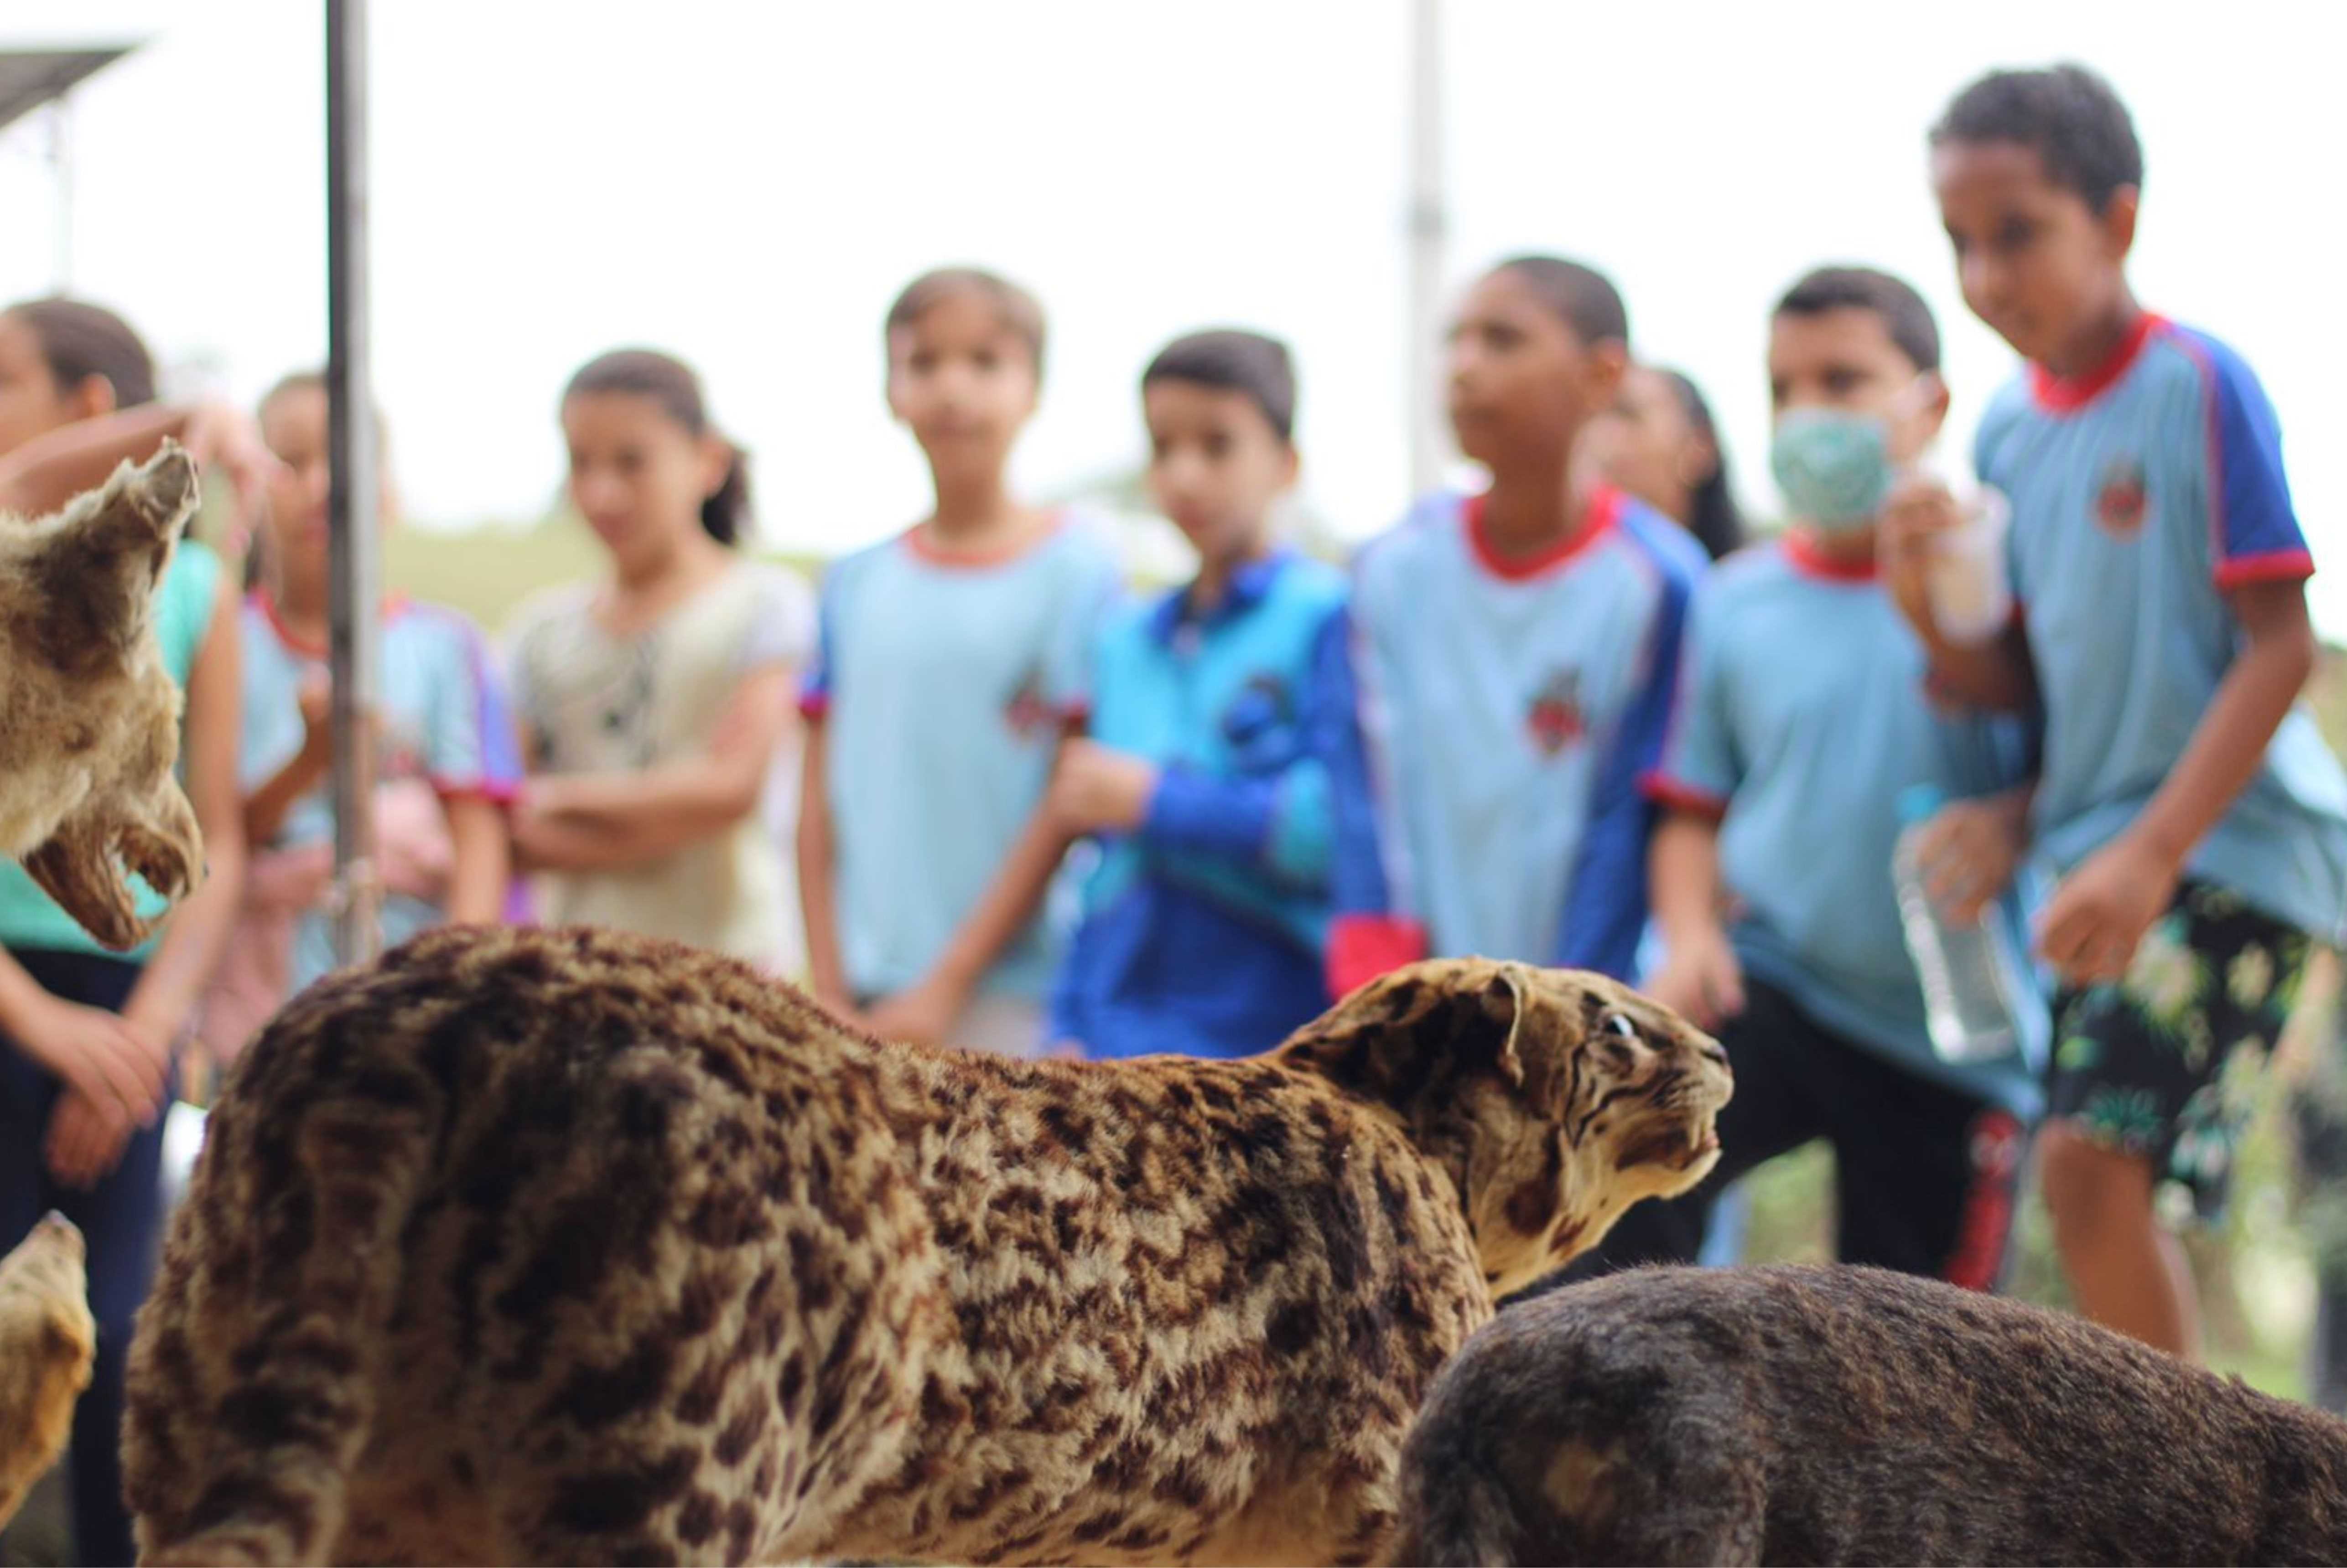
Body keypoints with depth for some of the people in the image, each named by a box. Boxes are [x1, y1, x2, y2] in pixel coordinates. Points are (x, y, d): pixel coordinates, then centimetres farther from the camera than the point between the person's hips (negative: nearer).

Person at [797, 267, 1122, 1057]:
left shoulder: (1074, 569, -1)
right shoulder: (855, 584, 12)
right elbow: (821, 802, 11)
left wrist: (949, 983, -8)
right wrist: (830, 995, 1)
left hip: (1010, 995, -4)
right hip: (867, 998, 4)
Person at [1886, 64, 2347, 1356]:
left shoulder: (2201, 388, -12)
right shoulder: (2011, 429, 8)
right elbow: (2023, 683, 12)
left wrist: (2153, 853, -20)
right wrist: (1929, 610, -9)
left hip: (2225, 842, -8)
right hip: (2100, 850, 8)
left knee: (2093, 1153, -21)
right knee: (2096, 1168, 9)